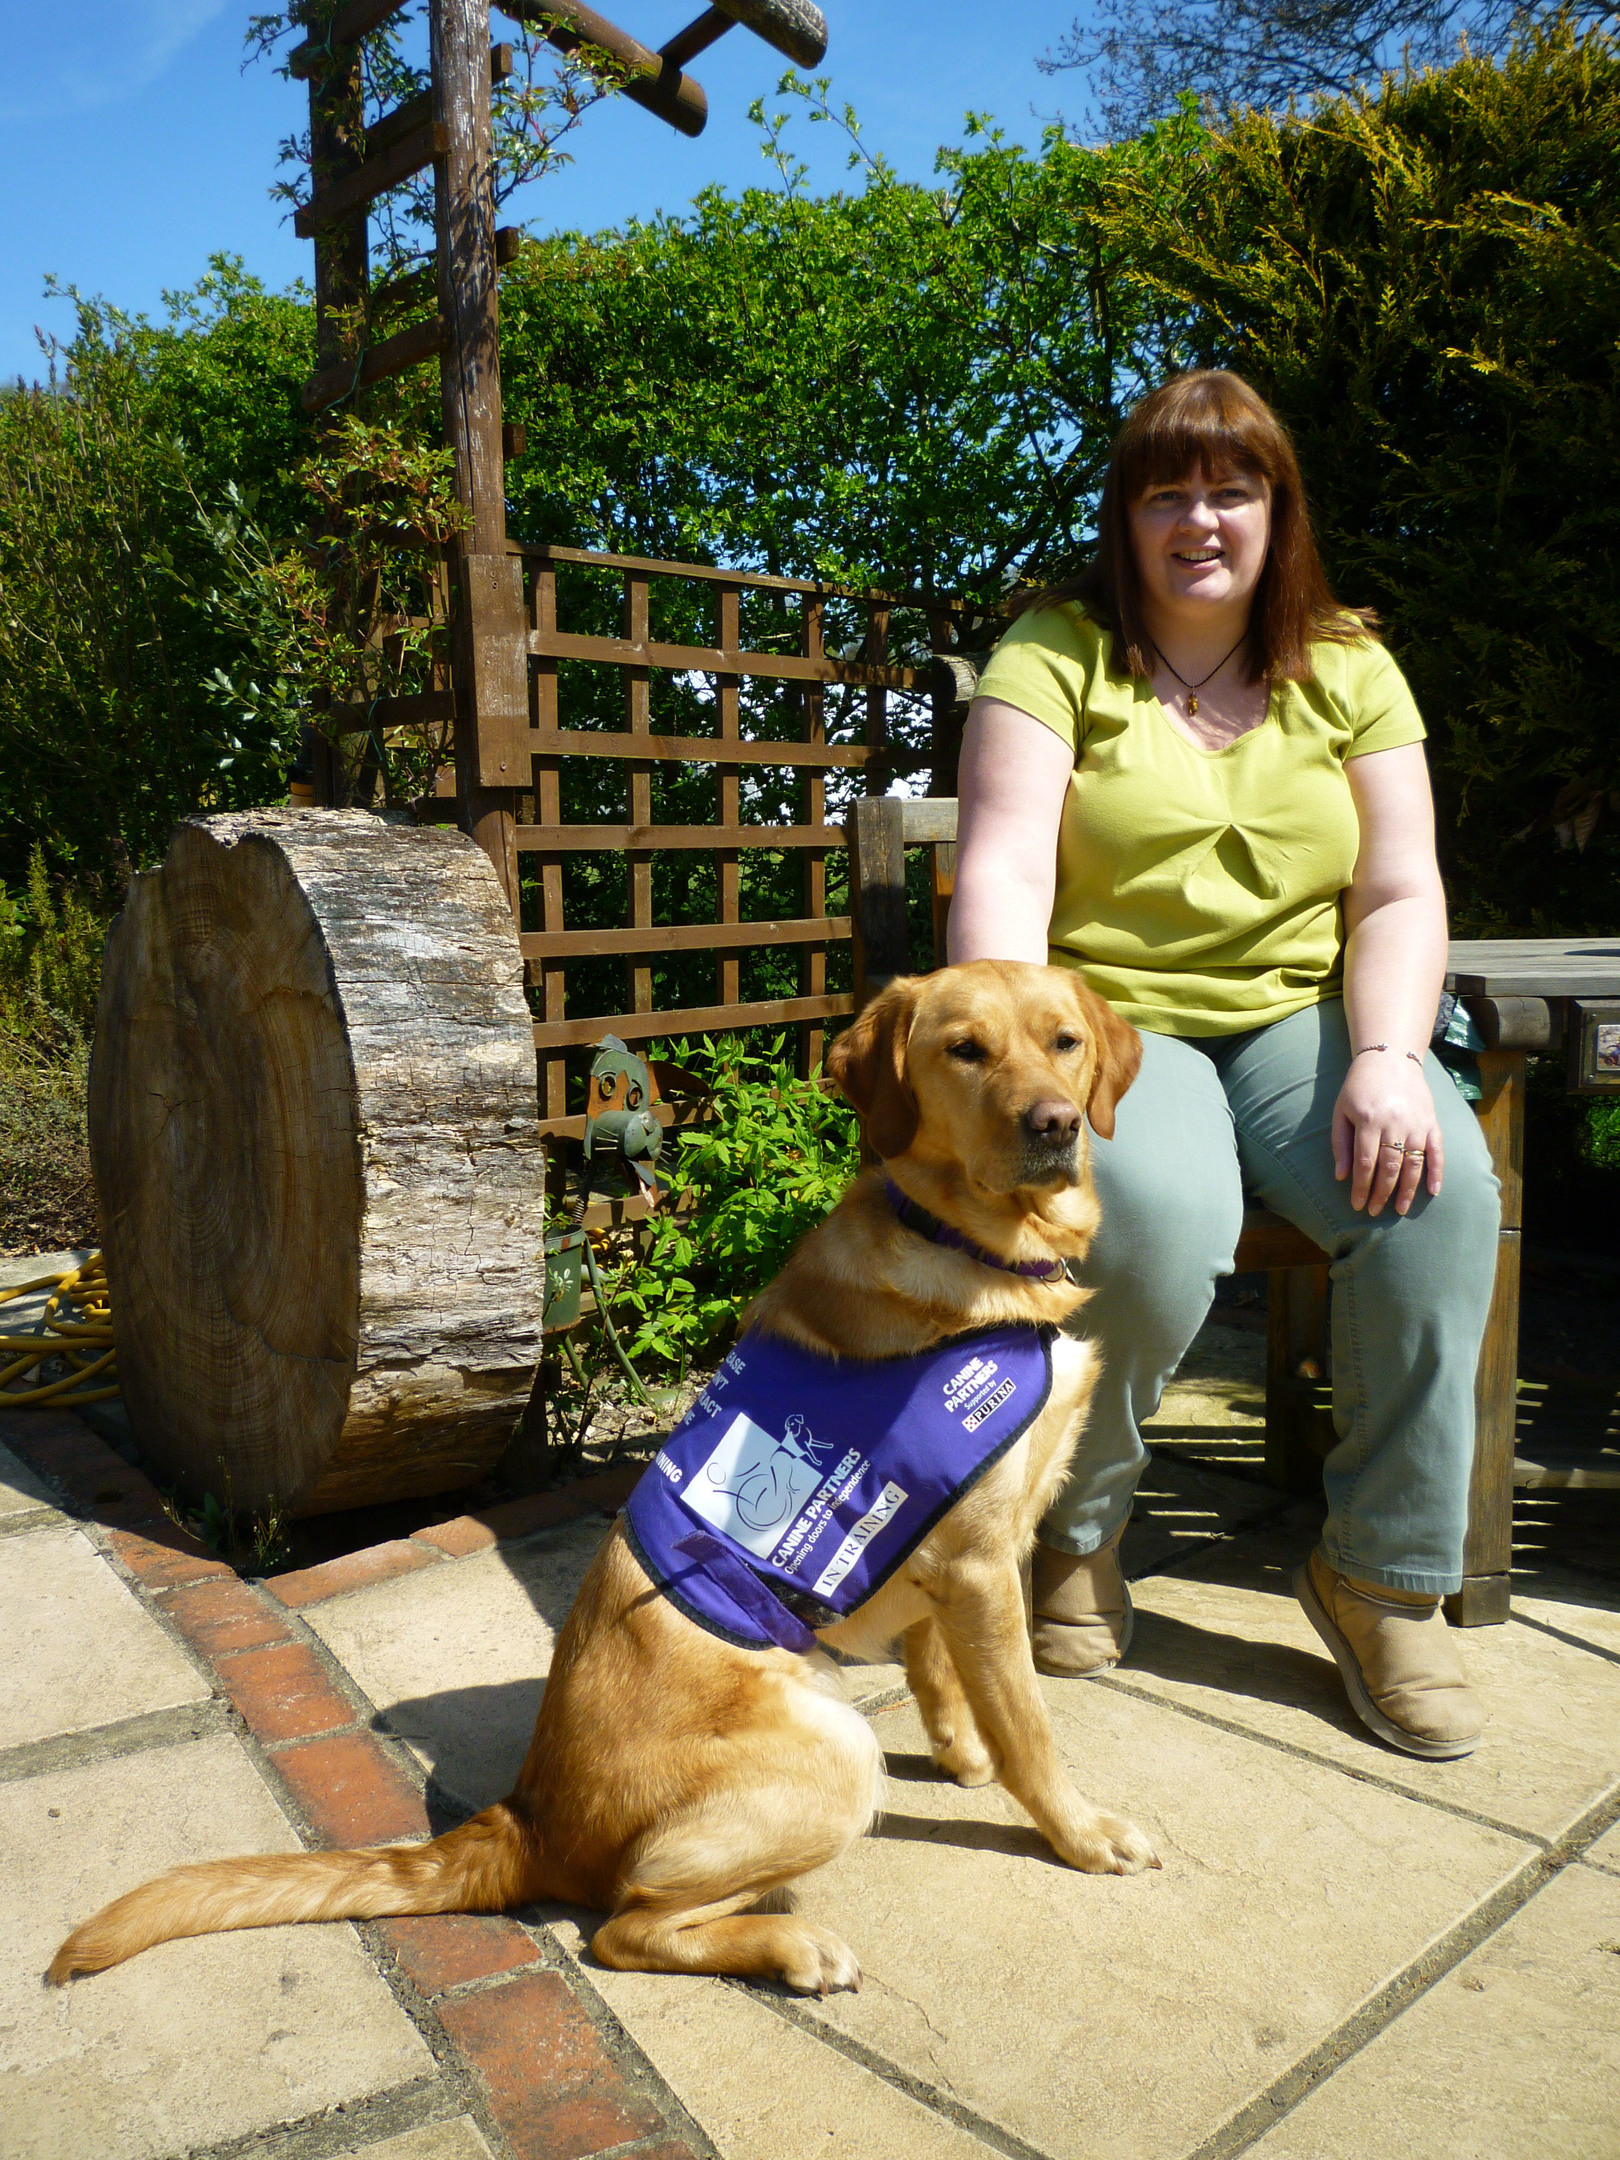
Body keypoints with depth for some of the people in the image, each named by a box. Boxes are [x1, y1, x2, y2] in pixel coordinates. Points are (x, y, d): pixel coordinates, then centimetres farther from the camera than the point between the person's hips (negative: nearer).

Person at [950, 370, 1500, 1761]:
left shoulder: (1348, 668, 11)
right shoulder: (1057, 654, 1)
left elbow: (1401, 894, 3)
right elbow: (1002, 874, -12)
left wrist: (1386, 1056, -16)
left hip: (1298, 1014, 4)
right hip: (1107, 1013, -3)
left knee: (1441, 1184, -26)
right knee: (1163, 1214, -34)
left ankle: (1385, 1572, -6)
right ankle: (1077, 1527, -3)